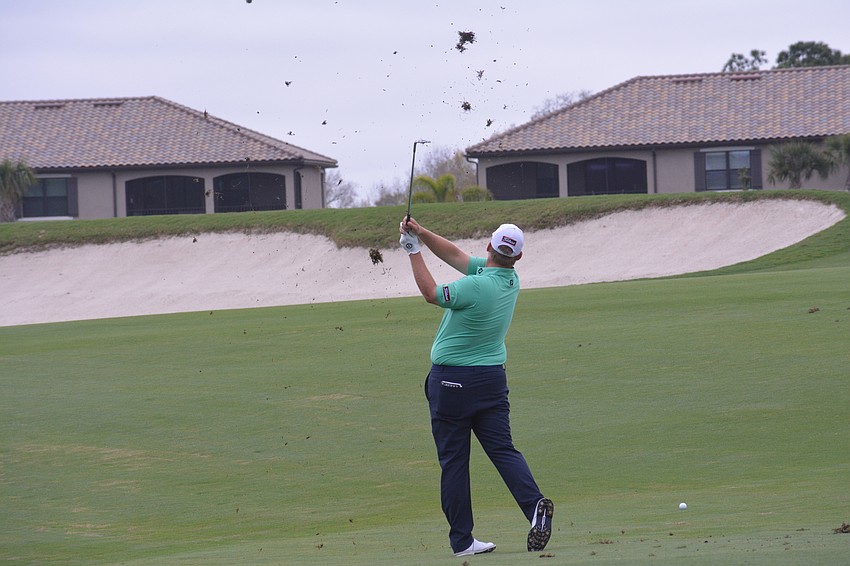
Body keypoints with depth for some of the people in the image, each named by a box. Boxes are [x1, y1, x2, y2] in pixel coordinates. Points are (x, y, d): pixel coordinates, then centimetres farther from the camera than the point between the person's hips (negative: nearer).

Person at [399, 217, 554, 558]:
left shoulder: (477, 286, -22)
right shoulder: (511, 281, 2)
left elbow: (431, 293, -5)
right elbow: (456, 256, 9)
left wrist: (414, 252, 3)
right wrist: (421, 233, 1)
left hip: (451, 380, -6)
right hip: (493, 377, 6)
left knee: (453, 461, 2)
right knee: (503, 449, 3)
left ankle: (461, 539, 4)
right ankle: (535, 505, -22)